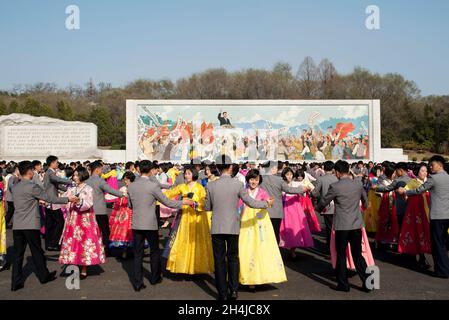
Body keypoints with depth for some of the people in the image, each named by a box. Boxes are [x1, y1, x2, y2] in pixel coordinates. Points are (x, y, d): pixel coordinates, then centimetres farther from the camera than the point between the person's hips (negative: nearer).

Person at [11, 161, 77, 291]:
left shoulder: (15, 187, 9)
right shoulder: (32, 186, -13)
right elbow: (49, 198, -10)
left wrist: (37, 201, 36)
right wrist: (67, 199, -2)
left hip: (17, 226, 6)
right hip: (30, 225, -6)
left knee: (18, 254, 7)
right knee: (37, 252, 8)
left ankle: (16, 282, 8)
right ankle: (44, 276, 22)